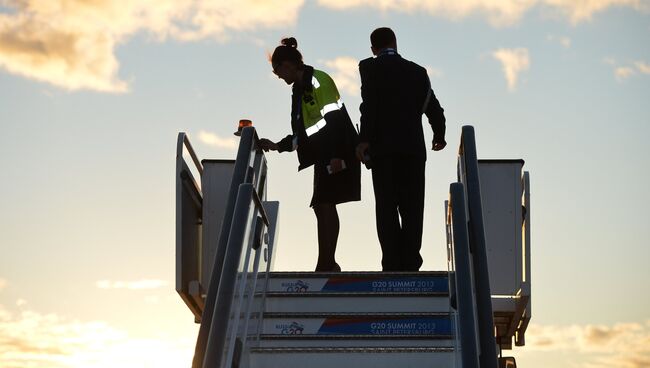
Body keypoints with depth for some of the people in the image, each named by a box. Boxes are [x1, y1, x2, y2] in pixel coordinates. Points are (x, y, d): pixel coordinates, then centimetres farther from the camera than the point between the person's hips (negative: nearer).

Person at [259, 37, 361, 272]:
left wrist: (336, 155, -24)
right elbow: (304, 132, 24)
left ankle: (326, 264, -15)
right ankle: (328, 264, 13)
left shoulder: (318, 80, -8)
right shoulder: (300, 89, 20)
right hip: (323, 156, 10)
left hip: (335, 155, -10)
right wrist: (277, 146, 20)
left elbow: (335, 118, -18)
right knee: (323, 206, 9)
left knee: (325, 204, -13)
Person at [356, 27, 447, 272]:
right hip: (414, 148, 3)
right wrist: (439, 135, 28)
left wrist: (364, 139, -14)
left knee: (386, 206, -1)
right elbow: (432, 107, 11)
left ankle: (393, 264, -8)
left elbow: (370, 104, -11)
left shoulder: (370, 67, 2)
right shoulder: (417, 71, 12)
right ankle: (411, 263, 2)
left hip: (383, 147, -3)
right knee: (412, 208, 6)